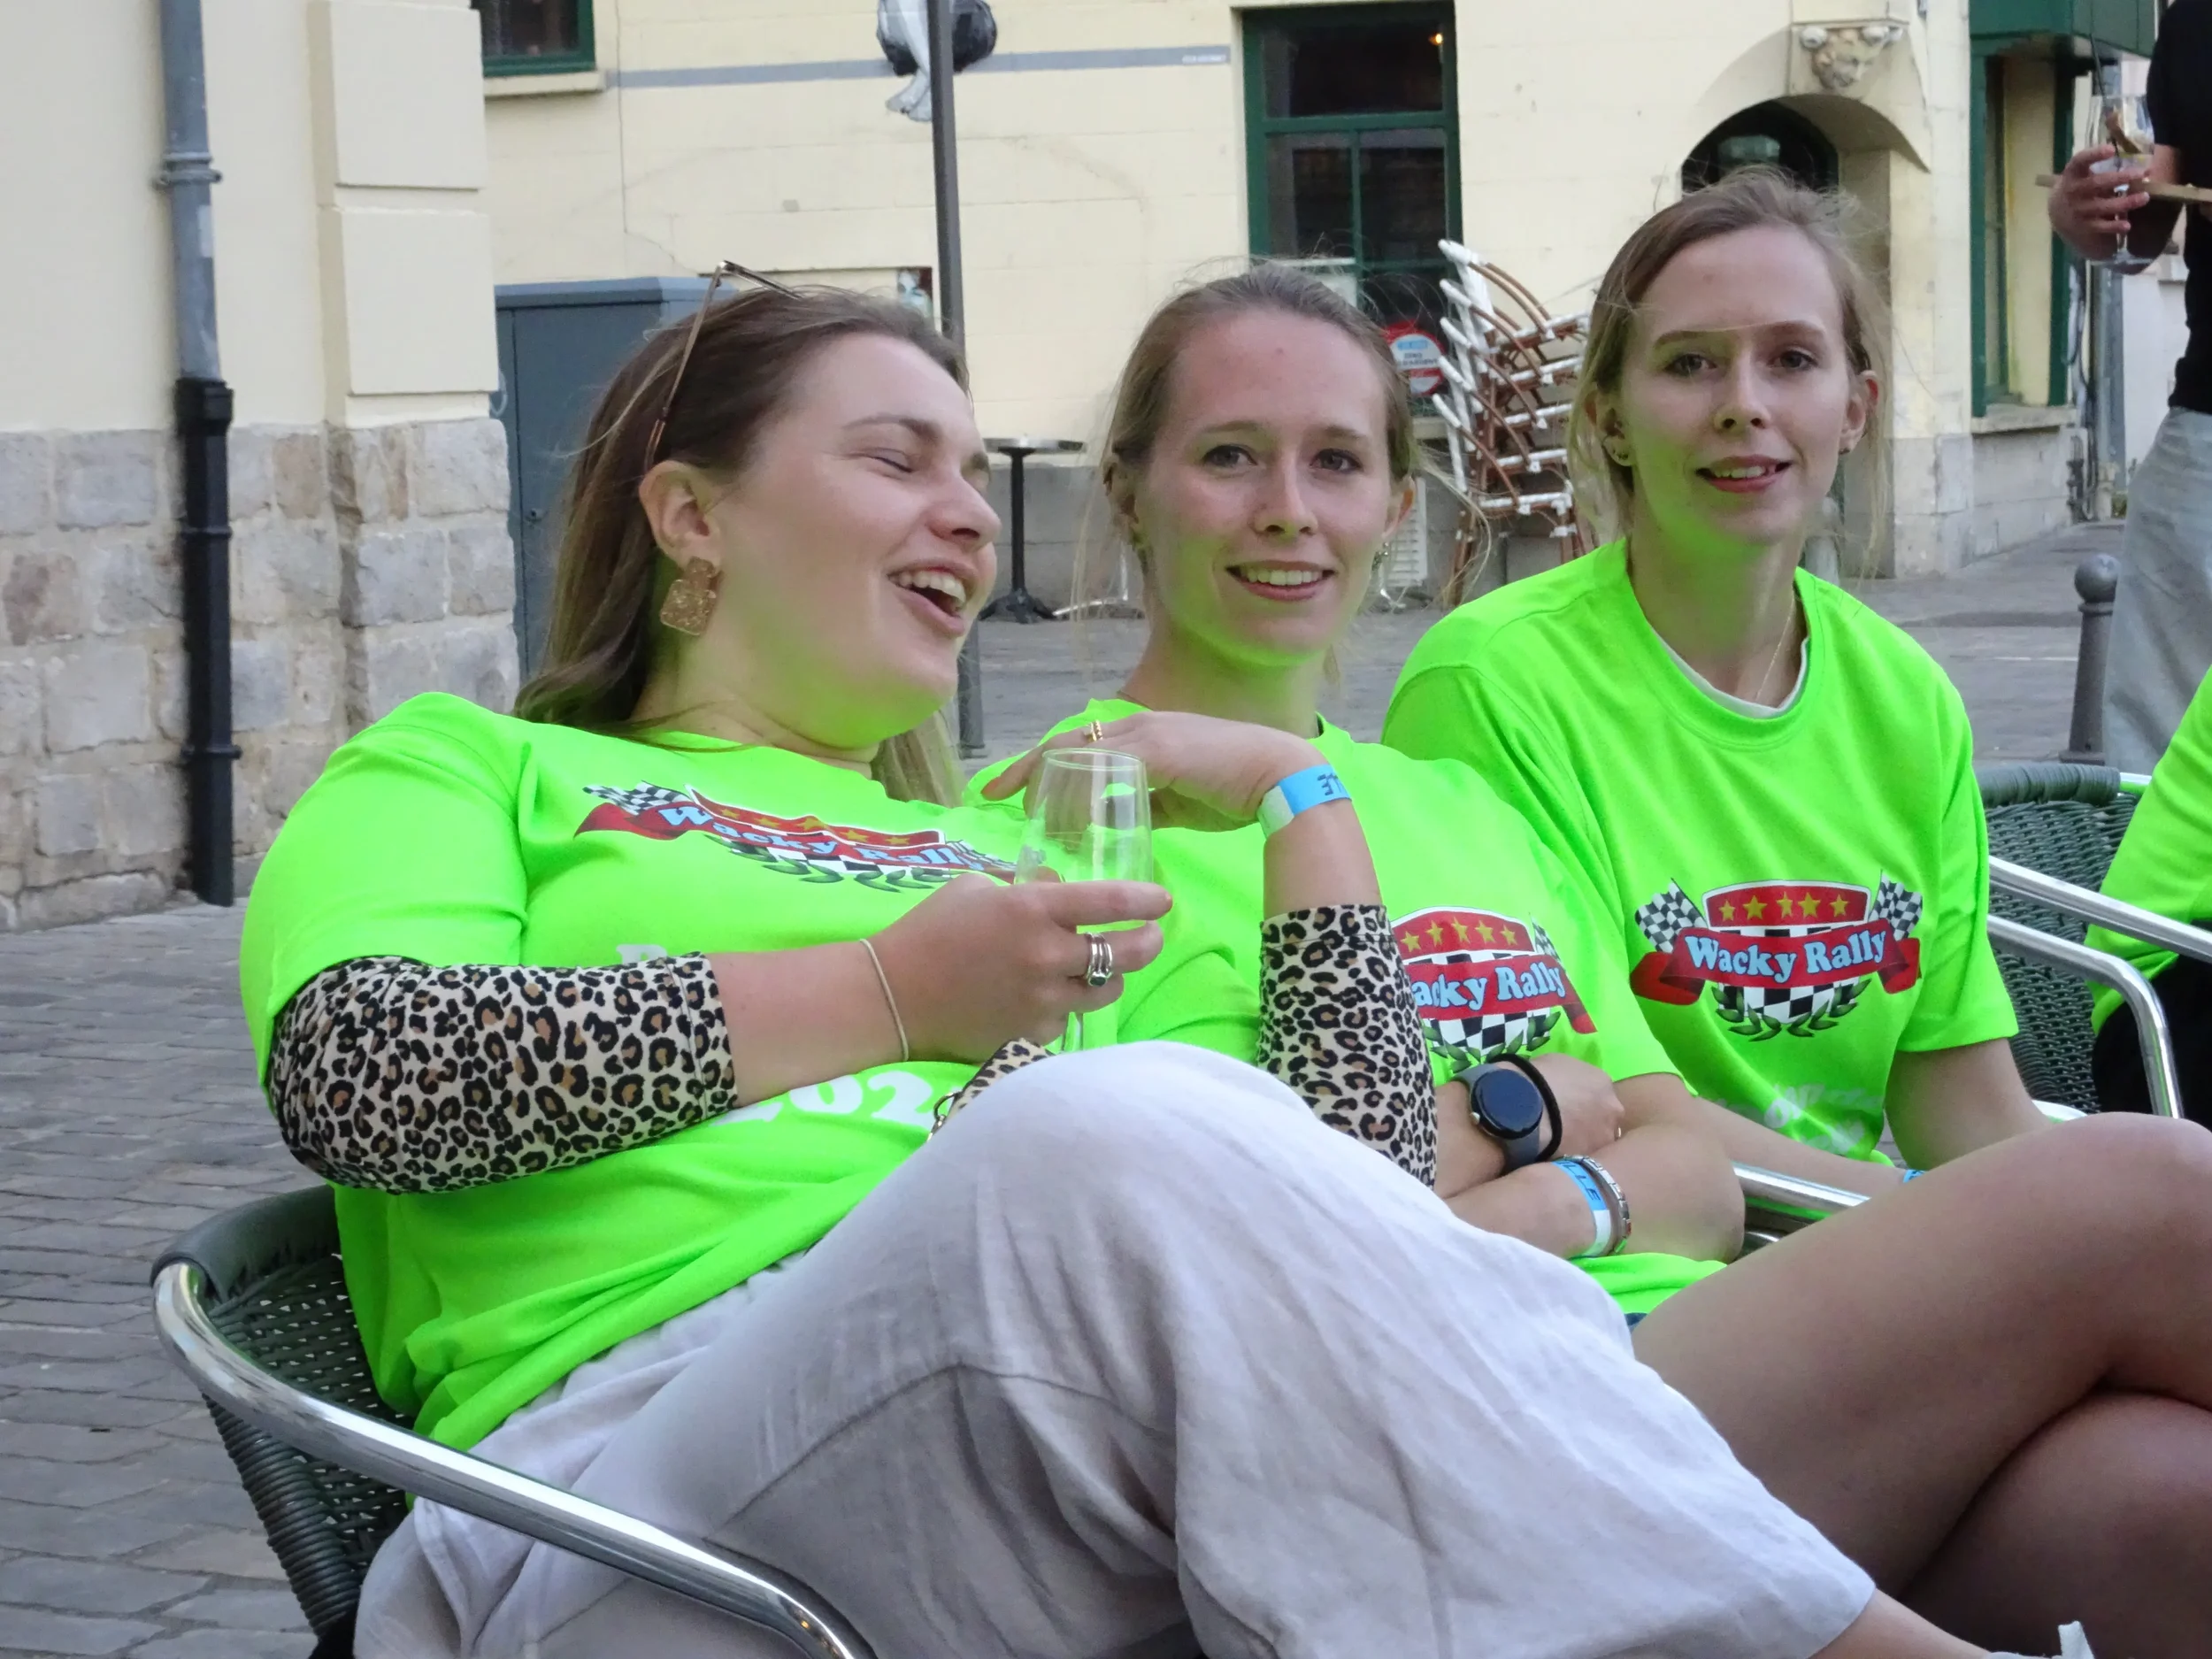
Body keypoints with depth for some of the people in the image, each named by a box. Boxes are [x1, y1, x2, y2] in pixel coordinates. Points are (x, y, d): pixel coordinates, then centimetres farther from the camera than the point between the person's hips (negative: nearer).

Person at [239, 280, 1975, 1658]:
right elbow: (355, 1076, -1)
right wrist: (889, 996, 1)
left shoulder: (1000, 847, 36)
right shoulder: (462, 769, 24)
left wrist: (1301, 791, 23)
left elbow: (1360, 1175, 25)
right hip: (640, 1453, -4)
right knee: (1135, 1128, -36)